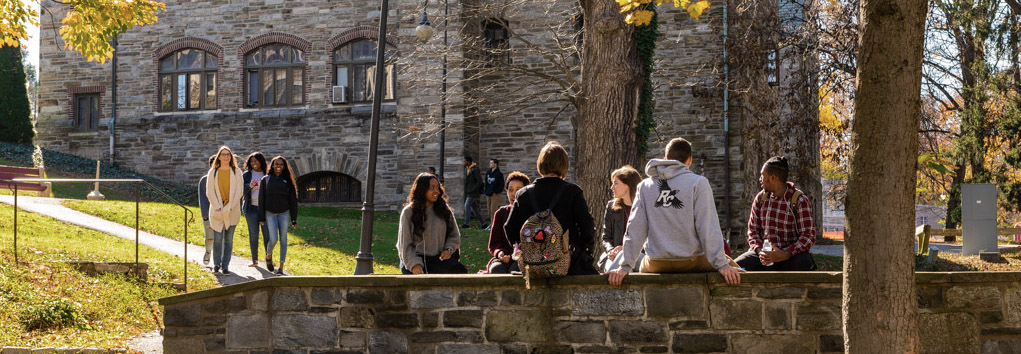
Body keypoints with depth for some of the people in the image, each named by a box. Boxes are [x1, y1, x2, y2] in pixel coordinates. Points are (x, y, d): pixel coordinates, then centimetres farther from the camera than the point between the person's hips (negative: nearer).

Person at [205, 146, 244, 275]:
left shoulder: (236, 172, 5)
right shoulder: (213, 172, 6)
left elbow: (239, 191, 0)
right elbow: (209, 192, 2)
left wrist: (229, 207, -9)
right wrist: (217, 207, -9)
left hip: (232, 211, 0)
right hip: (217, 211, 0)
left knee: (229, 239, 1)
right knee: (217, 239, -4)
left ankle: (225, 265, 6)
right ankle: (216, 264, 10)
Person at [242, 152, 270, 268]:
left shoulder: (267, 174, 7)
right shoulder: (246, 175, 7)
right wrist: (250, 186, -21)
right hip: (251, 207, 0)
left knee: (267, 233, -6)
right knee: (253, 234, 3)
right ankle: (254, 259, 11)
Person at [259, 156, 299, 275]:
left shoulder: (287, 181, 4)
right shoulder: (266, 180, 4)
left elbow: (293, 200, 4)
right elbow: (261, 199, 4)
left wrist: (294, 219, -1)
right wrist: (261, 218, -2)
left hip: (284, 213, 1)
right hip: (270, 213, -1)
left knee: (283, 239, -2)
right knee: (273, 239, -11)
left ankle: (281, 267, 4)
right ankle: (268, 255, 21)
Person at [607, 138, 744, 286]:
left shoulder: (644, 186, 3)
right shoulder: (698, 183, -7)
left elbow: (635, 229, -1)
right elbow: (709, 228, -13)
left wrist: (625, 267, 1)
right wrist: (722, 265, -11)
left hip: (657, 265, 3)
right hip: (692, 262, -3)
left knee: (642, 268, 36)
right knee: (735, 272, 17)